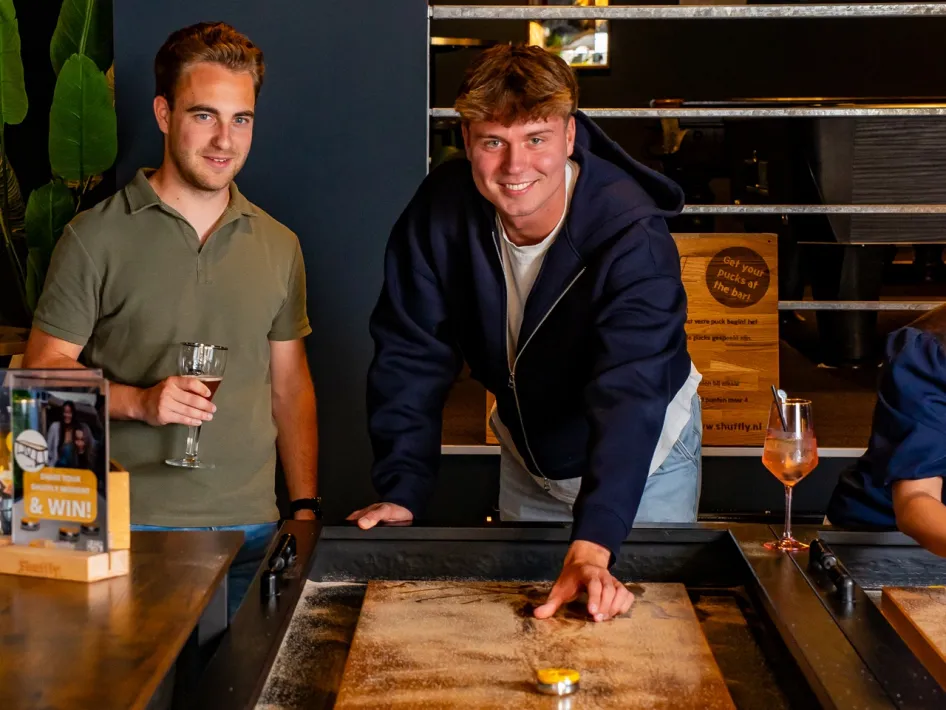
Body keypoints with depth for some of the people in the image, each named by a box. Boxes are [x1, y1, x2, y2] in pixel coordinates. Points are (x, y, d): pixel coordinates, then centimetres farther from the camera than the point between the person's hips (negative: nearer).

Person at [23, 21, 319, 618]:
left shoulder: (278, 246, 11)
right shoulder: (97, 238, -2)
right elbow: (45, 368, -1)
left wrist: (306, 508, 8)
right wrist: (139, 401, -17)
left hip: (251, 529, 3)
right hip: (129, 525, -3)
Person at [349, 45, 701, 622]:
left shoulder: (634, 239, -34)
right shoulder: (441, 209, -21)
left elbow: (629, 397, -44)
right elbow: (412, 356, -14)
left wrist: (591, 550, -56)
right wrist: (401, 492, -23)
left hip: (646, 454, -3)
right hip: (527, 457, 4)